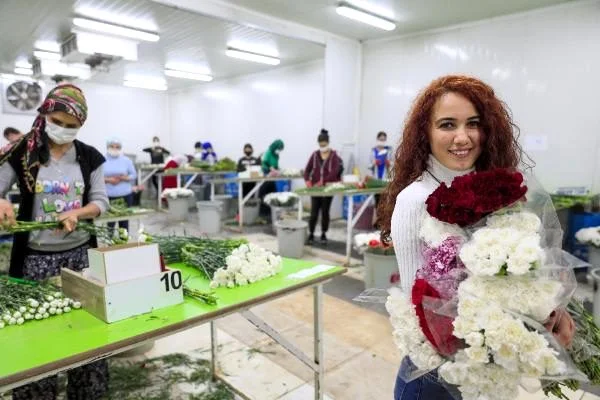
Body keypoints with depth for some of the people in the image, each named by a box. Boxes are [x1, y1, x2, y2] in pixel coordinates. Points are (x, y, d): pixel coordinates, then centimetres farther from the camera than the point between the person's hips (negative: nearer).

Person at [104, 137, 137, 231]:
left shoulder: (127, 160, 6)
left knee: (124, 220, 5)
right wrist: (108, 180, -14)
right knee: (110, 220, -1)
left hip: (125, 195, 1)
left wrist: (124, 178, -13)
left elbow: (134, 175, 6)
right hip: (108, 196, -1)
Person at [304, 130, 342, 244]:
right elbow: (307, 169, 3)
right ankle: (311, 234, 9)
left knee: (325, 211, 7)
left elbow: (335, 172, -16)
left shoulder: (334, 156, -3)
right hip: (315, 188, 2)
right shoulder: (315, 155, 5)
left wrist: (323, 181, -28)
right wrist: (307, 180, -18)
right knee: (314, 212, 0)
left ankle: (323, 234, 19)